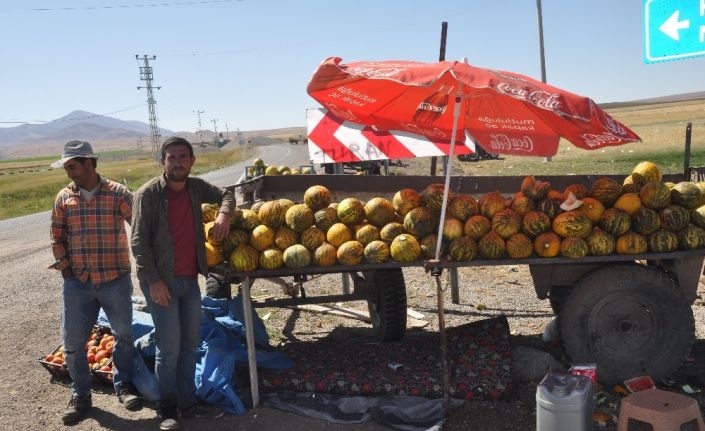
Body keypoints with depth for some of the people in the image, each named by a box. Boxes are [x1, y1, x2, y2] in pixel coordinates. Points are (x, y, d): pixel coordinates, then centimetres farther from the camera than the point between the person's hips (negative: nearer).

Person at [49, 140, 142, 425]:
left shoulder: (118, 194, -7)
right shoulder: (64, 198, 4)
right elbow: (58, 237, 11)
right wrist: (63, 263, -1)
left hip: (116, 280, -2)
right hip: (77, 283, 3)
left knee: (124, 335, 11)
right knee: (73, 341, 6)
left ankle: (123, 384, 32)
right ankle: (81, 395, 25)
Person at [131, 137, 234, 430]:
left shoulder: (196, 187, 4)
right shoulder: (148, 194, -11)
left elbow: (225, 194, 22)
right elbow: (138, 241, -13)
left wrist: (224, 213, -1)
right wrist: (153, 281, -18)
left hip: (190, 279, 6)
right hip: (161, 282, -6)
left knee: (190, 344, 12)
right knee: (170, 348, -4)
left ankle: (187, 403, 26)